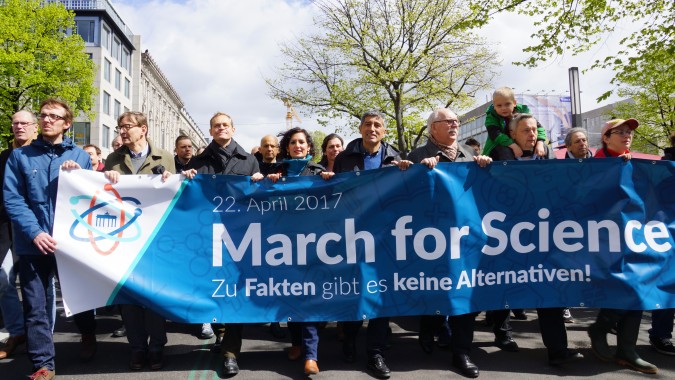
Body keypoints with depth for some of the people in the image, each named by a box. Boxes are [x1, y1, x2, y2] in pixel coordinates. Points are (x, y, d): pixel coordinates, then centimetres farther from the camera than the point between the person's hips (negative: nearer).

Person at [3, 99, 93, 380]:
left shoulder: (80, 156, 6)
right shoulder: (20, 155, 4)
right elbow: (12, 198, -4)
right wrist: (35, 232, -16)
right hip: (33, 244, 0)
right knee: (35, 307, 4)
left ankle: (87, 334, 43)